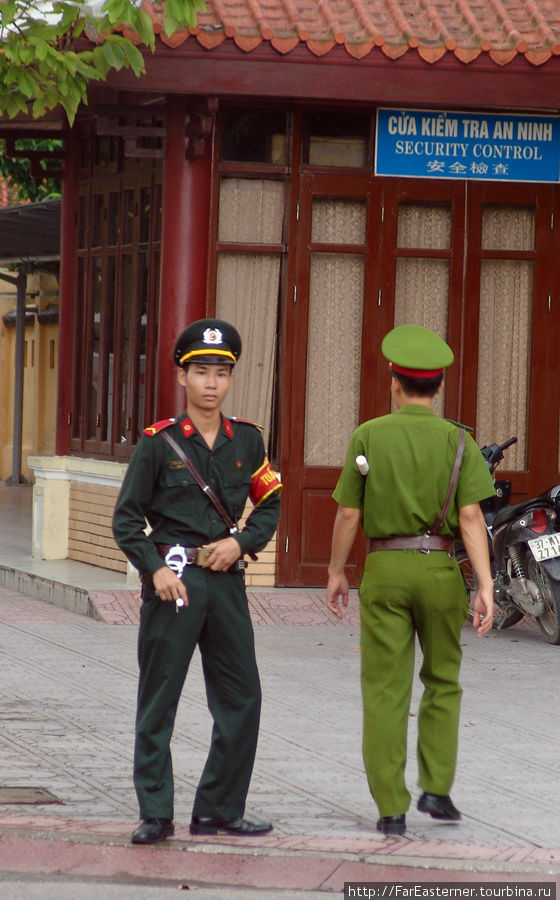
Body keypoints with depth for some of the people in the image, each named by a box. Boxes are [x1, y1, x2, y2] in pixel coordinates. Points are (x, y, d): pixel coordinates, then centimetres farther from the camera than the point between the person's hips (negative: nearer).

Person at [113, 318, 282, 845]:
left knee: (241, 699, 3)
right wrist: (155, 569, -12)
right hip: (172, 579, -4)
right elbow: (126, 518, 0)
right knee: (158, 701, -2)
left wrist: (241, 543, -2)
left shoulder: (246, 441, 9)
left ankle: (219, 810, 13)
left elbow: (270, 506, 16)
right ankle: (155, 814, 4)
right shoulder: (159, 442, -1)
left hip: (226, 580, 4)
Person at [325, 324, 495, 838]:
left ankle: (391, 808, -2)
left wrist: (336, 573, 13)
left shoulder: (369, 436, -1)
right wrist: (486, 586, -12)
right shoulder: (457, 441, -1)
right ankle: (436, 787, 8)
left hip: (384, 567, 0)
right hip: (439, 568, 0)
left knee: (385, 691, 1)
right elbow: (471, 516, -10)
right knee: (442, 681, 18)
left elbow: (348, 513, 0)